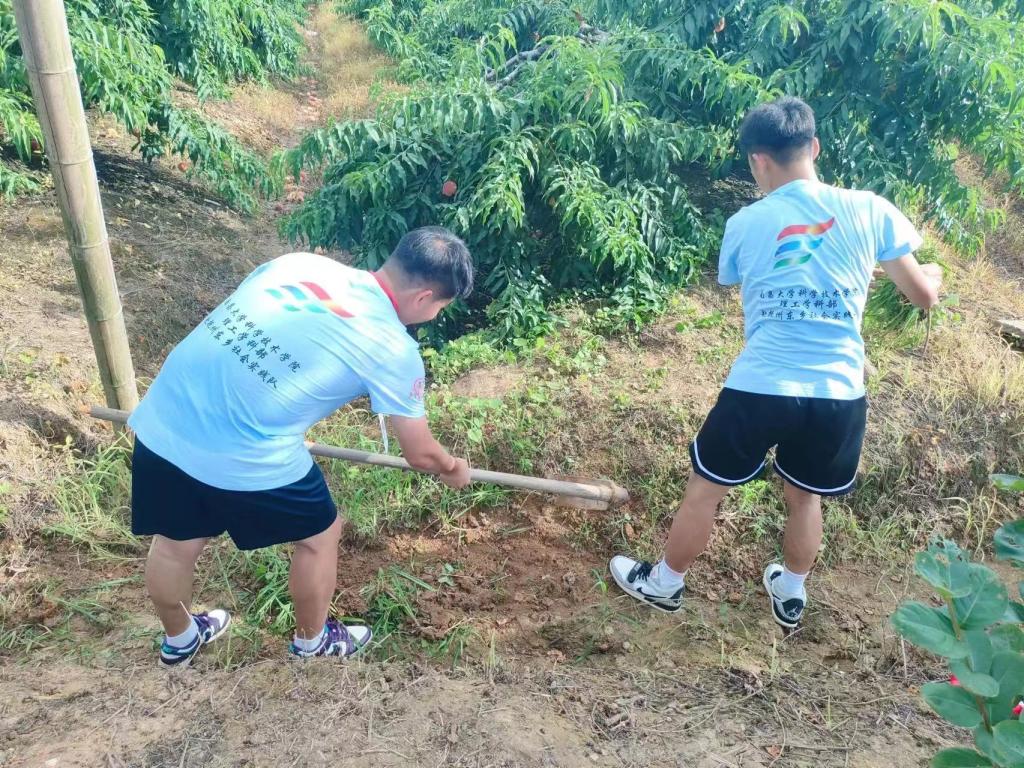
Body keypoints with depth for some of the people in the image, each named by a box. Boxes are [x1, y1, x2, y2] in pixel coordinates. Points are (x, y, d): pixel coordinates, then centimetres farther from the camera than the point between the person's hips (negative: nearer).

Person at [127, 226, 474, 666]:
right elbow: (419, 454, 6)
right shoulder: (394, 348, -5)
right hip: (244, 456, -6)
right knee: (319, 535, 21)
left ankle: (179, 639, 56)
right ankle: (311, 642, 45)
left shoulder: (299, 261, 11)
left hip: (162, 420, 7)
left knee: (175, 541, 29)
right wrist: (453, 469, 28)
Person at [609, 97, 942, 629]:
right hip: (838, 395, 2)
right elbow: (923, 295, 9)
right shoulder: (869, 210, 0)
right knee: (804, 497, 27)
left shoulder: (745, 224, 0)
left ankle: (664, 585, 38)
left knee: (704, 490, 19)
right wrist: (934, 275, 32)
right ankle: (790, 597, 47)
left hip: (758, 389, -2)